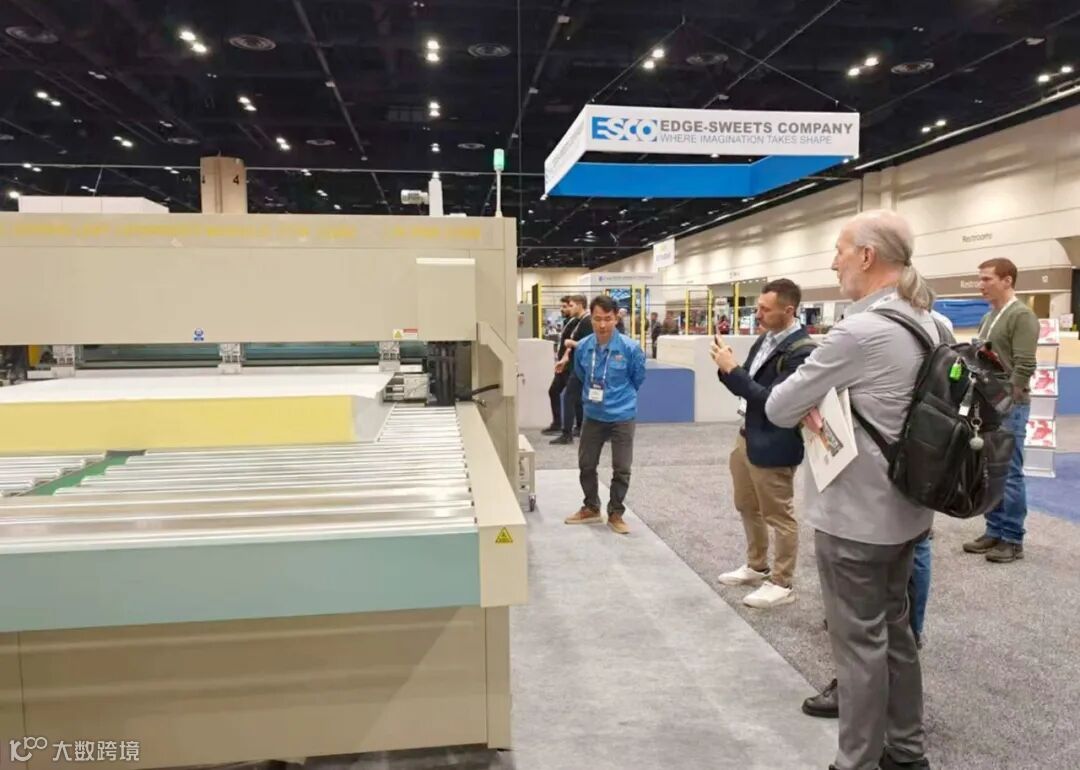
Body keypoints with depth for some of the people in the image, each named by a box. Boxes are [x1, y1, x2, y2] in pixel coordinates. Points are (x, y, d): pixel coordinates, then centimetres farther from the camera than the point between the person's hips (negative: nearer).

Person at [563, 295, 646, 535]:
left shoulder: (629, 348, -18)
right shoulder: (583, 347, -9)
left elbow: (638, 378, 0)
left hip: (622, 416, -3)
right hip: (593, 415, 4)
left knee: (621, 469, 4)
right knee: (586, 464, 13)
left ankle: (615, 514, 22)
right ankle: (591, 508, 32)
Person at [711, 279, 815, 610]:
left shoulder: (801, 351, -20)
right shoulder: (764, 340, 7)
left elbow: (770, 400, -23)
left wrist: (731, 369, -23)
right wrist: (726, 367, -5)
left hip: (772, 445, -9)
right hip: (747, 436, 9)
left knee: (778, 516, 5)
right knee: (748, 508, 20)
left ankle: (781, 584, 20)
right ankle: (757, 567, 37)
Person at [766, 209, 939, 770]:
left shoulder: (860, 330, -23)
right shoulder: (926, 322, 6)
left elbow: (778, 410, -16)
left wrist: (811, 402, 4)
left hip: (855, 513, -9)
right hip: (905, 507, 9)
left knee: (859, 641, 4)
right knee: (894, 629, 21)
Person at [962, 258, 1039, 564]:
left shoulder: (1021, 316, -12)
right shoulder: (989, 317, 15)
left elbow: (1024, 367, -18)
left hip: (1008, 407, -8)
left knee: (1009, 474, -1)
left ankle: (1012, 539, 8)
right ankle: (995, 531, 21)